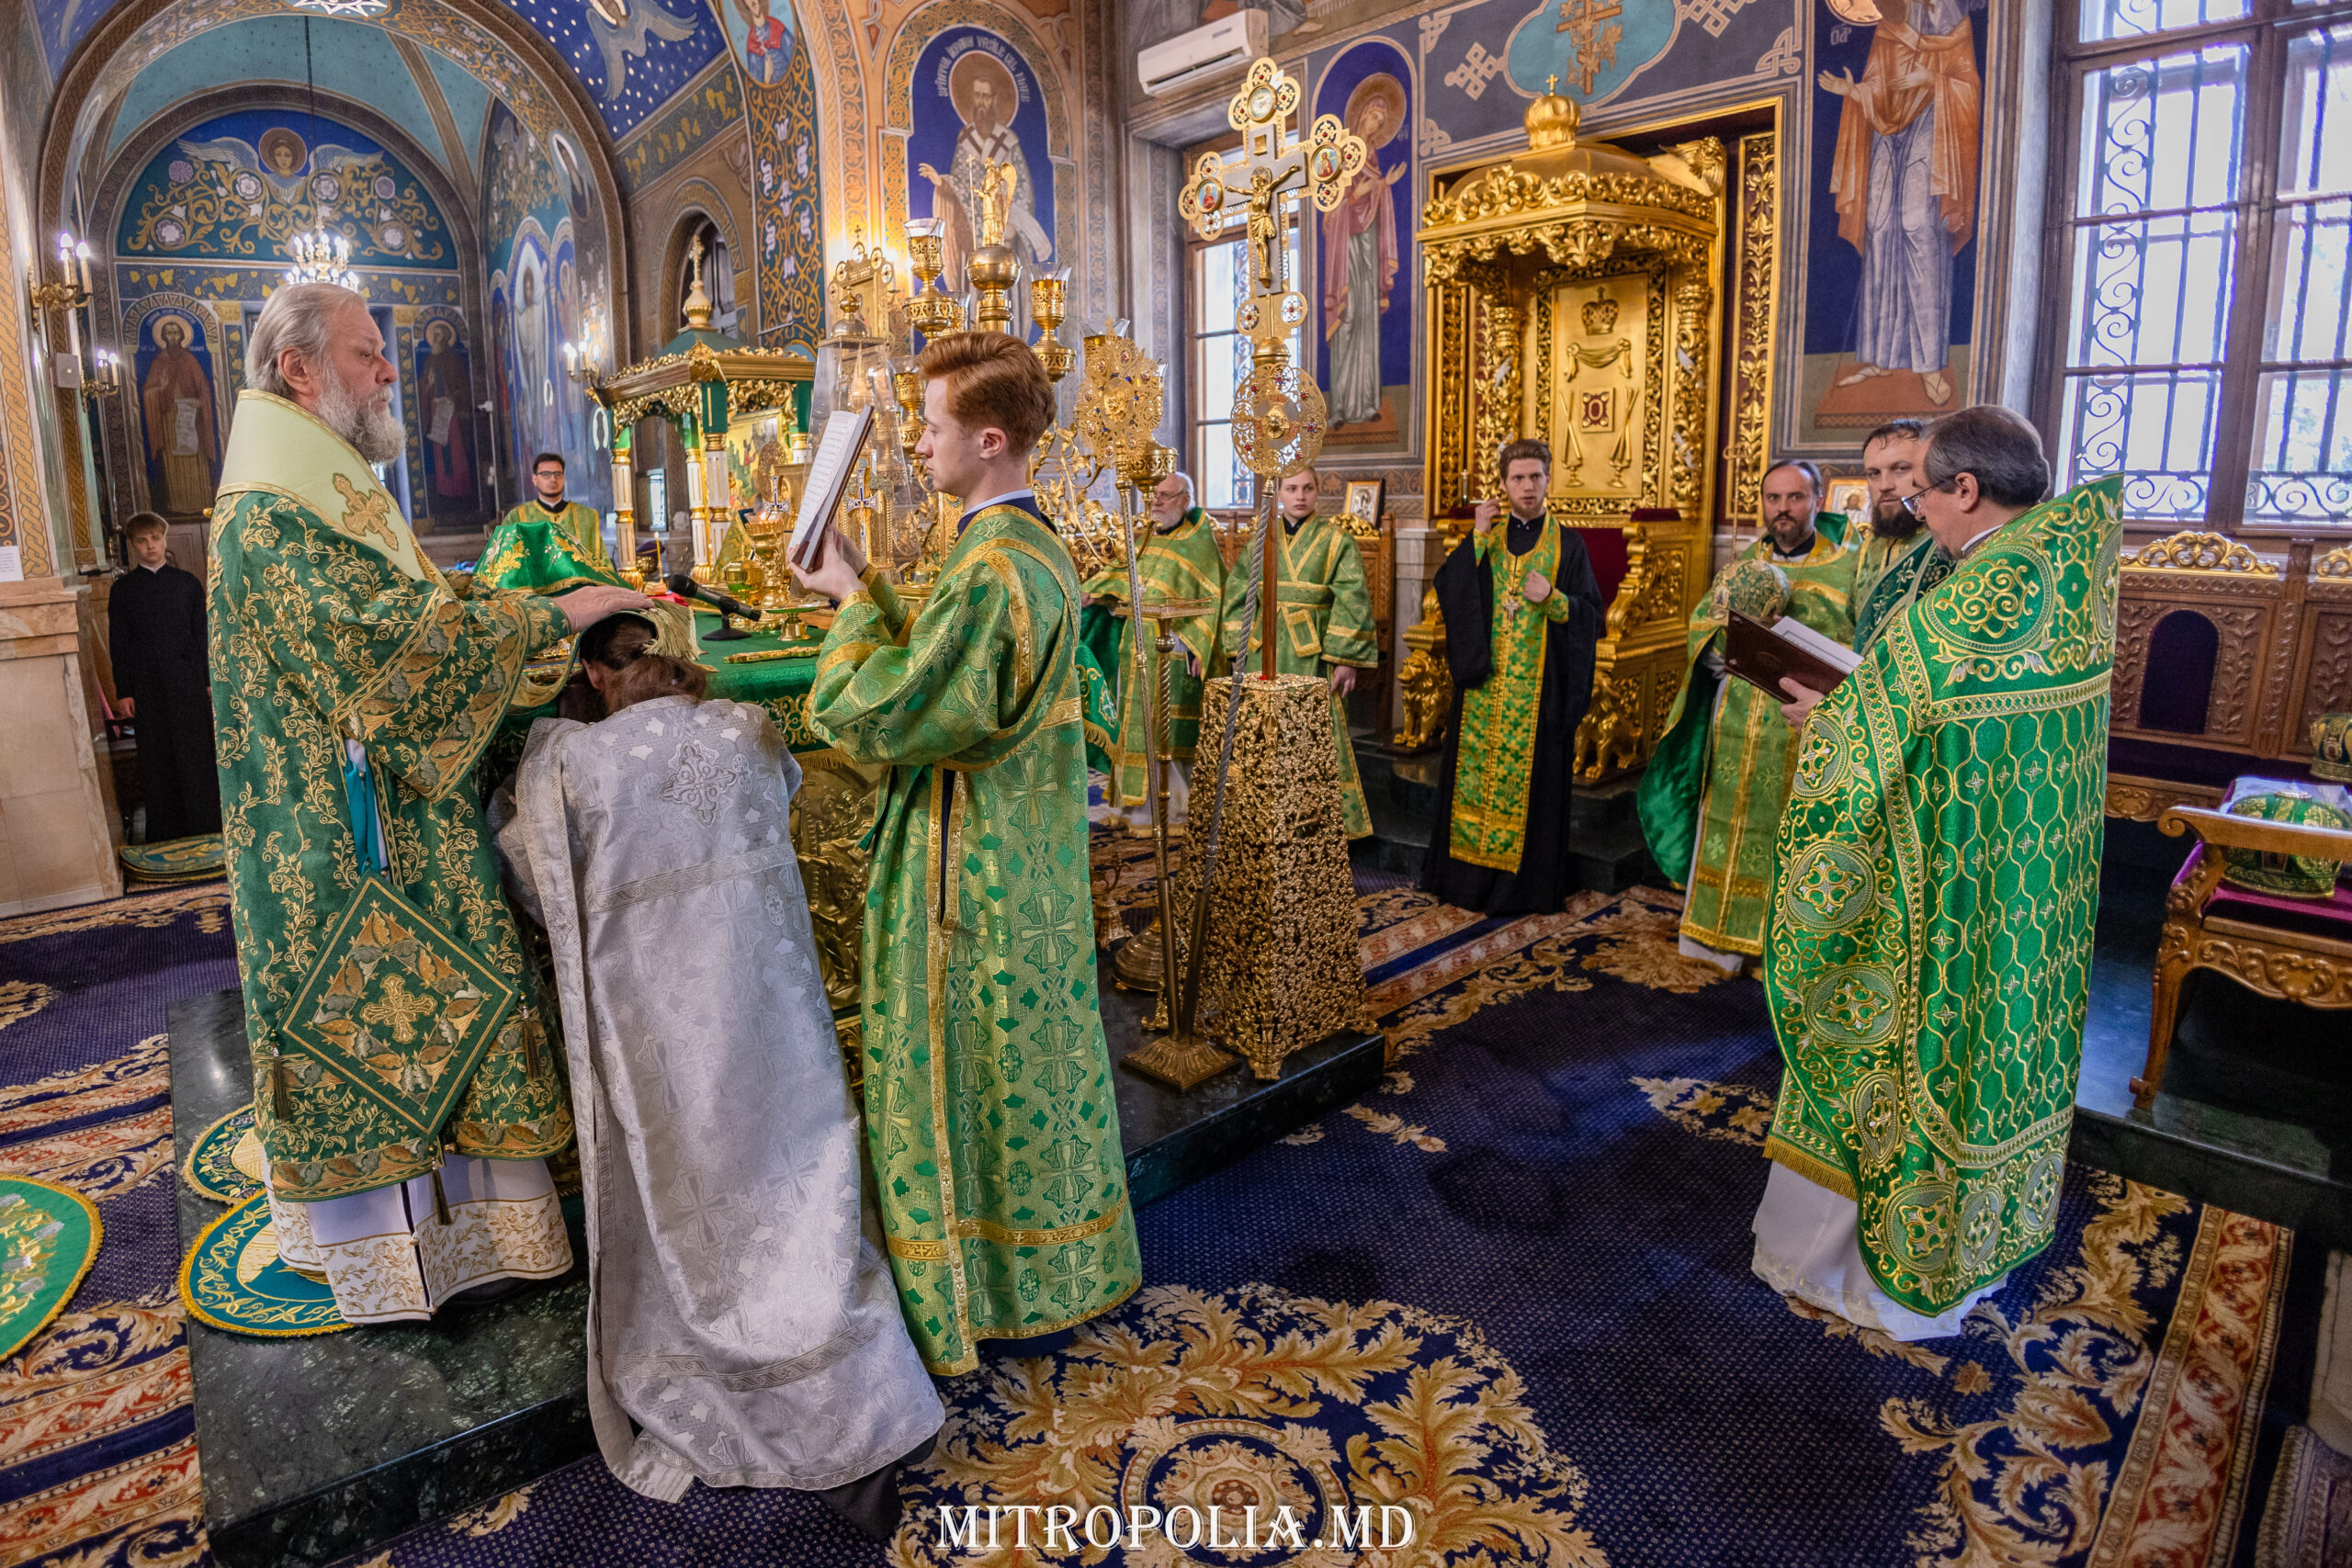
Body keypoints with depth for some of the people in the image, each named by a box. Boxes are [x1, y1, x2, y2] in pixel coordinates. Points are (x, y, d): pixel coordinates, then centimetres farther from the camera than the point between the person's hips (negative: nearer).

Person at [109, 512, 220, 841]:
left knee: (196, 757, -1)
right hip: (147, 686, 0)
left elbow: (203, 634, 9)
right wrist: (123, 691, 0)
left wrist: (210, 678, 2)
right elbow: (118, 644, 6)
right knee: (157, 762, 3)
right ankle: (166, 835, 9)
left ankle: (206, 830, 5)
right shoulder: (123, 589, 7)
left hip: (189, 681, 0)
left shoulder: (187, 582, 9)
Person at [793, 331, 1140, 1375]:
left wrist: (854, 603, -9)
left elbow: (868, 716, -22)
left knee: (958, 1074, 6)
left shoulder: (987, 571, -25)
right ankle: (1057, 1271, 39)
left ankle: (968, 1295, 25)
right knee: (1030, 1060, 21)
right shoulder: (1041, 549, 7)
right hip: (1030, 859, 10)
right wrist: (869, 592, 8)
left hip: (970, 874, -10)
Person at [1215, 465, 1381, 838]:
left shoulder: (1335, 540, 0)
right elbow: (1237, 594, 12)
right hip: (1263, 653, 4)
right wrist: (1238, 648, 5)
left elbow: (1352, 601, -6)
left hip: (1311, 654, -4)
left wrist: (1348, 658, -13)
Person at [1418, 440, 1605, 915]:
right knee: (1477, 768, 4)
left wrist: (1553, 599, -17)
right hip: (1484, 683, 2)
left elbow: (1592, 613, 1)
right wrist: (1476, 537, -10)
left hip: (1540, 688, -2)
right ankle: (1472, 873, 15)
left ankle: (1525, 883, 9)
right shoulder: (1488, 540, 11)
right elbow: (1447, 588, -3)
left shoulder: (1568, 545, 5)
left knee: (1530, 776, -1)